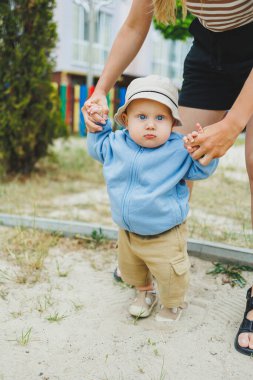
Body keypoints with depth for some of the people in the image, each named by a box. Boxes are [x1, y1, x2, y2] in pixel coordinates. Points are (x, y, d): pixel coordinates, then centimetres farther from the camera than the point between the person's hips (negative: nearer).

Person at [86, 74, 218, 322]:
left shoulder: (178, 149, -18)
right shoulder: (116, 144, -7)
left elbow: (201, 170, -10)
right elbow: (97, 148, 14)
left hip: (165, 236, -4)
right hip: (127, 231, 5)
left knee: (170, 274, 8)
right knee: (129, 267, 27)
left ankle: (173, 303, 42)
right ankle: (144, 292, 57)